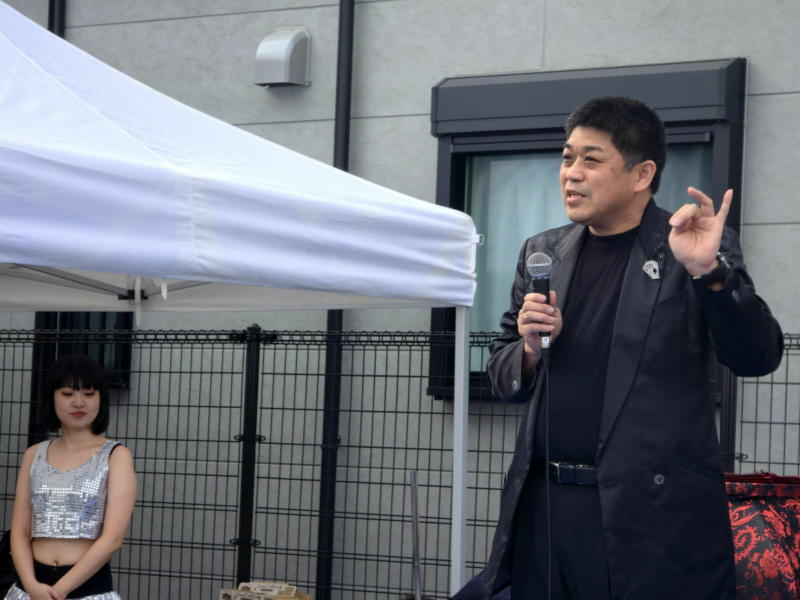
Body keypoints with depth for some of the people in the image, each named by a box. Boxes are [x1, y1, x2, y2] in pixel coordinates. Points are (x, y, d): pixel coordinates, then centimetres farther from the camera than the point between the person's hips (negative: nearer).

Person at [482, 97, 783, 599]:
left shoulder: (695, 249, -1)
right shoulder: (543, 253, 12)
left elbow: (758, 357, -9)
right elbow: (502, 373, 19)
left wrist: (709, 271, -23)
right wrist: (530, 348, -4)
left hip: (652, 516, -4)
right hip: (543, 501, 4)